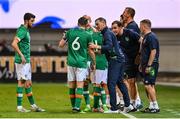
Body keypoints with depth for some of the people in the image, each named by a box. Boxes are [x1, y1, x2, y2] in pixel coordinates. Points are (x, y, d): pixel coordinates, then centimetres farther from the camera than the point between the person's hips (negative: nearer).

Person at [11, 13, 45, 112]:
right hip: (21, 61, -10)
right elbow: (14, 44, -26)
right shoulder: (22, 31, -14)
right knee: (21, 82, -6)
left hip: (26, 61, 10)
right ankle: (19, 107, -4)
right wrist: (21, 55, -25)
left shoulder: (26, 31, 16)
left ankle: (33, 106, 17)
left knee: (28, 83, 12)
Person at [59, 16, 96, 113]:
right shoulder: (88, 35, -4)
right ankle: (77, 107, -14)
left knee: (71, 85, 10)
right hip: (81, 63, -3)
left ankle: (73, 106, 16)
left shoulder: (70, 32, 2)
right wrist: (94, 63, 13)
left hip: (71, 62, 3)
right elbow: (91, 51, 0)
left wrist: (64, 37, 27)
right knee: (80, 85, -4)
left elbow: (61, 45, 8)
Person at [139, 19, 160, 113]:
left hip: (151, 65, -10)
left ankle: (155, 106, -11)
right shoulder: (145, 37, 18)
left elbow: (153, 52, -21)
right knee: (148, 86, 11)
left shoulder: (151, 37, -14)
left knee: (148, 85, -13)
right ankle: (151, 106, 16)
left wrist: (149, 66, -23)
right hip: (146, 65, 10)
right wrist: (141, 64, 23)